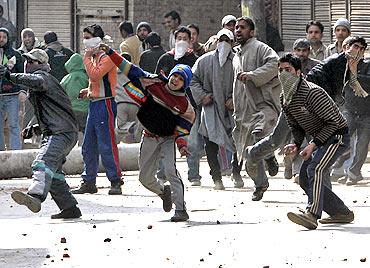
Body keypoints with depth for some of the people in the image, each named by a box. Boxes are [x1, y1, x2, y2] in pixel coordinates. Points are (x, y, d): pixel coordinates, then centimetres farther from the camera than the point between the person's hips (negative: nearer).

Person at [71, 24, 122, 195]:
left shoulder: (106, 57, -11)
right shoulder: (93, 57, 19)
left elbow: (95, 75, -25)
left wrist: (87, 59, -14)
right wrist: (88, 91, 13)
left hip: (104, 104, -10)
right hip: (94, 104, 10)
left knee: (107, 146, -10)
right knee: (88, 147, 10)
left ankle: (115, 182, -7)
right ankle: (89, 182, 16)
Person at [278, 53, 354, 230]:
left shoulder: (313, 92, -23)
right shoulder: (285, 98, 4)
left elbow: (332, 122, -23)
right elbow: (296, 127, 15)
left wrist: (313, 145, -27)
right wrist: (296, 145, -6)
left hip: (337, 136, -10)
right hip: (320, 138, 10)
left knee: (315, 169, -29)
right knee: (305, 178, 6)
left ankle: (312, 214, -42)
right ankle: (342, 213, 16)